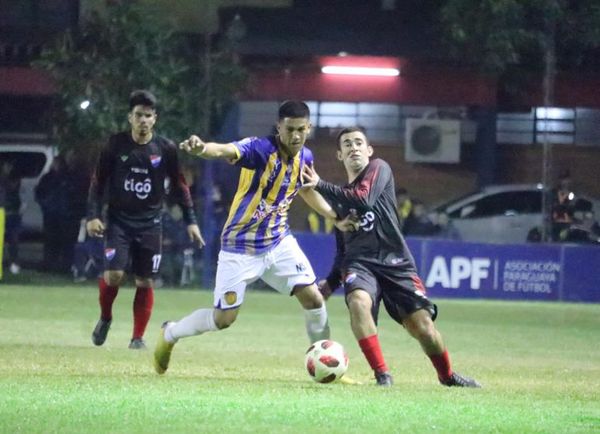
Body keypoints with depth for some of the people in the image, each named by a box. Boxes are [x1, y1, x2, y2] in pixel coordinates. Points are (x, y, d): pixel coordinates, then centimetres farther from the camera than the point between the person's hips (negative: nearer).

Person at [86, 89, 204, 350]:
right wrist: (93, 215, -5)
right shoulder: (116, 145, -3)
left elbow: (179, 187, 7)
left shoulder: (165, 149, -2)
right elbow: (98, 182, 4)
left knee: (145, 282, -1)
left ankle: (138, 337, 10)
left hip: (149, 223, 1)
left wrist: (191, 221, 5)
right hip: (119, 221, -1)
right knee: (114, 274, -15)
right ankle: (105, 318, 13)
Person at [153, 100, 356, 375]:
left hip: (279, 243, 5)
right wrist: (202, 148, -68)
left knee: (314, 300, -5)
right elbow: (224, 150, -46)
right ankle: (169, 334, 26)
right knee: (224, 318, -2)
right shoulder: (260, 148, -24)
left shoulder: (305, 157, -3)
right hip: (241, 247, -5)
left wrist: (335, 216, 14)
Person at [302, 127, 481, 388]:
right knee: (358, 302, -32)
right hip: (359, 263, 3)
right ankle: (382, 374, -25)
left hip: (395, 262, -3)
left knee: (422, 325, -10)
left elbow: (364, 201, -17)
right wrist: (332, 281, 14)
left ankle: (447, 375, 20)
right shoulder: (342, 194, 18)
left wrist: (321, 186, -17)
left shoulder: (379, 169, 4)